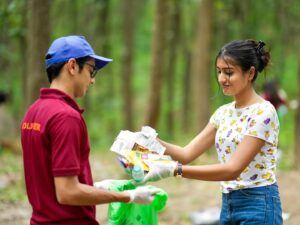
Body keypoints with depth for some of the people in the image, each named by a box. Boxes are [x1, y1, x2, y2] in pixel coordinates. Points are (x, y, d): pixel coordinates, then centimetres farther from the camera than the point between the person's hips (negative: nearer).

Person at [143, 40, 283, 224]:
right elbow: (188, 153, 6)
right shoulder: (224, 113, 11)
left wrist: (174, 170, -28)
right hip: (228, 205, 8)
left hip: (258, 207, -8)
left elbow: (233, 169, -21)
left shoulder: (263, 112, -14)